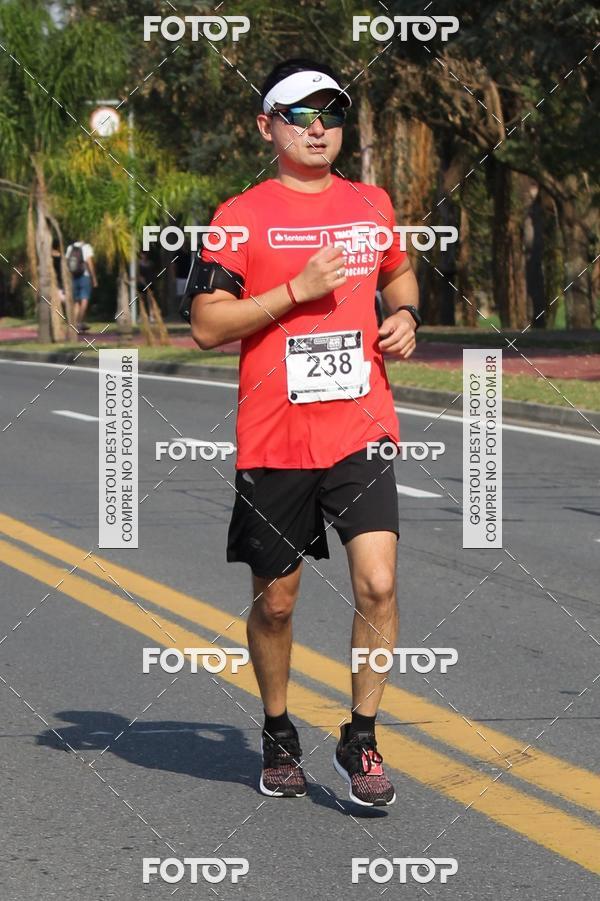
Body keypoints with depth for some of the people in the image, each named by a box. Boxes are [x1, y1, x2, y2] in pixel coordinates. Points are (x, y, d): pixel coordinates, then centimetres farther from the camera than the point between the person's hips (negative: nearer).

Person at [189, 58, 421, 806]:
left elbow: (399, 274, 30)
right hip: (273, 438, -2)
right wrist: (298, 290, -14)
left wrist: (405, 314, 8)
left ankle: (360, 739, 2)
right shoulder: (241, 216, -2)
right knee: (276, 600, 9)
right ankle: (278, 735, 31)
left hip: (360, 430, 2)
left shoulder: (371, 205, 11)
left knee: (377, 583, -13)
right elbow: (206, 326, -6)